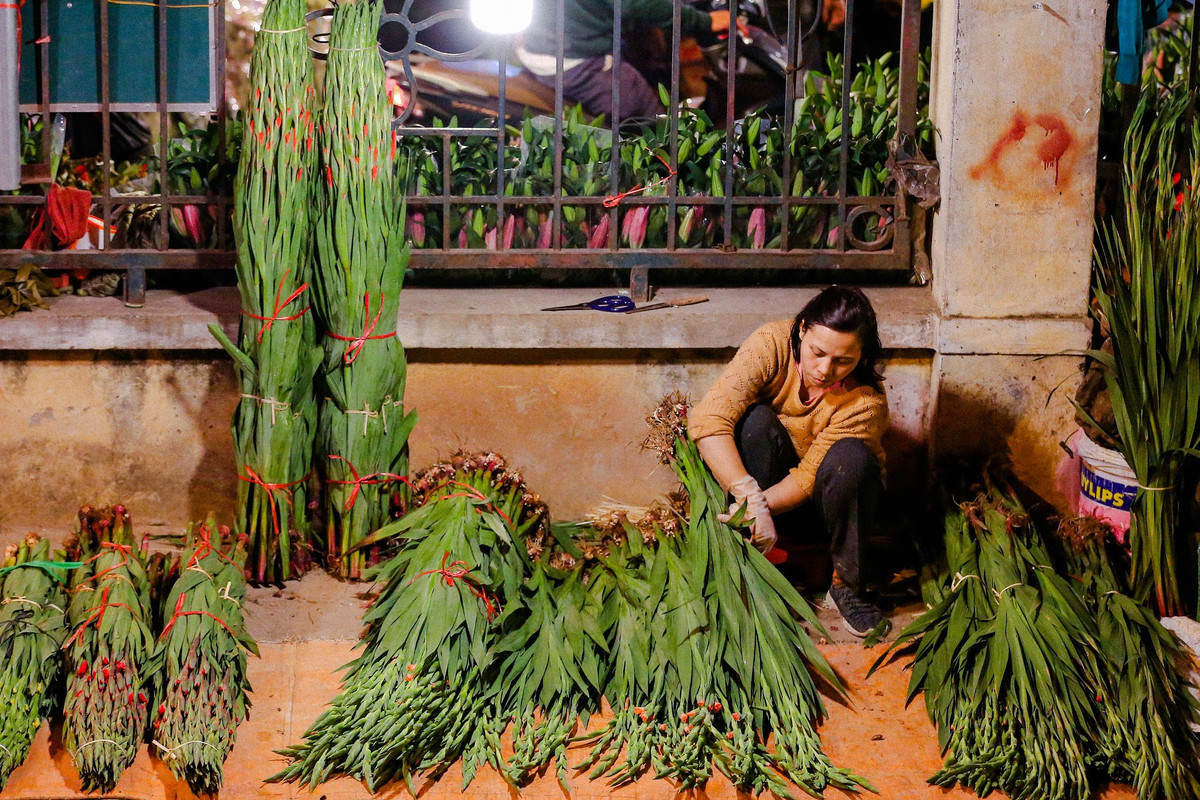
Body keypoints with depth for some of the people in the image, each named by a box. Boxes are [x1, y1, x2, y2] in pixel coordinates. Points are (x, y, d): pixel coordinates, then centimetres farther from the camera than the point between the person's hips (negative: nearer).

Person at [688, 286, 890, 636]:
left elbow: (809, 478, -25)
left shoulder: (866, 401, -26)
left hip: (824, 500, -1)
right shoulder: (772, 345, -25)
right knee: (756, 419, -30)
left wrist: (760, 504, -43)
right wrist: (751, 499, -44)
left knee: (850, 456, -34)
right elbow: (708, 418, -36)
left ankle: (847, 584, -15)